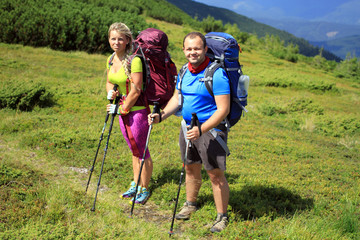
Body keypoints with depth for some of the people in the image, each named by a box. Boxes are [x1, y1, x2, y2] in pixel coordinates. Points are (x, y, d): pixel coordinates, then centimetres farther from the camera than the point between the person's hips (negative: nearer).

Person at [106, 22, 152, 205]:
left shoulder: (134, 60, -20)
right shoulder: (110, 60, 5)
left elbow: (136, 90, -20)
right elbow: (109, 82, 18)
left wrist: (123, 109, -13)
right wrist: (110, 92, -4)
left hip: (137, 110, -8)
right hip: (123, 110, 8)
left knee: (140, 150, 2)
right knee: (133, 149, 19)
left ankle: (144, 189, 16)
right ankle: (135, 185, 31)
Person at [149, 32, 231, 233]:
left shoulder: (216, 74, -20)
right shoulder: (185, 71, 5)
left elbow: (223, 109, -23)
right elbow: (177, 98, 17)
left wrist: (201, 129, -31)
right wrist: (161, 116, 0)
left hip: (211, 129, -7)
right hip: (188, 127, 7)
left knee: (216, 174, -1)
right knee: (191, 168, 21)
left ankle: (222, 216, 14)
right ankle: (190, 205, 41)